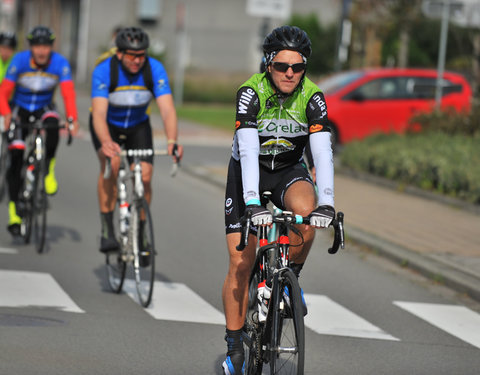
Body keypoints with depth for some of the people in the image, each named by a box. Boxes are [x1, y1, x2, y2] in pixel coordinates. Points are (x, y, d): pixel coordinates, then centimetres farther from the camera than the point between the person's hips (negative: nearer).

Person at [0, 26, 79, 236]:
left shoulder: (60, 63, -18)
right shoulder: (19, 61, -19)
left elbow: (68, 93, -26)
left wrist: (72, 119, -42)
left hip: (44, 109, 1)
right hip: (20, 109, -1)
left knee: (52, 123, -35)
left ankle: (48, 169, -14)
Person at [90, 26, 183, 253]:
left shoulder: (154, 69, -24)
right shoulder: (103, 71, -29)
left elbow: (167, 109, -32)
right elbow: (99, 113, -38)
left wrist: (172, 141, -51)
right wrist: (106, 142, -58)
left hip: (138, 126, 2)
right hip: (107, 126, -2)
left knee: (145, 175, -17)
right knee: (111, 162, -31)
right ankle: (107, 230, -24)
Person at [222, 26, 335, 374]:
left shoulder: (312, 97, -20)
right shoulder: (251, 92, -25)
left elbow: (323, 152, -28)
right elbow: (248, 150, -36)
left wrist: (326, 202, -43)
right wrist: (252, 202, -47)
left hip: (290, 169, 1)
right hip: (248, 172, -1)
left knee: (306, 209, -34)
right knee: (241, 263, -7)